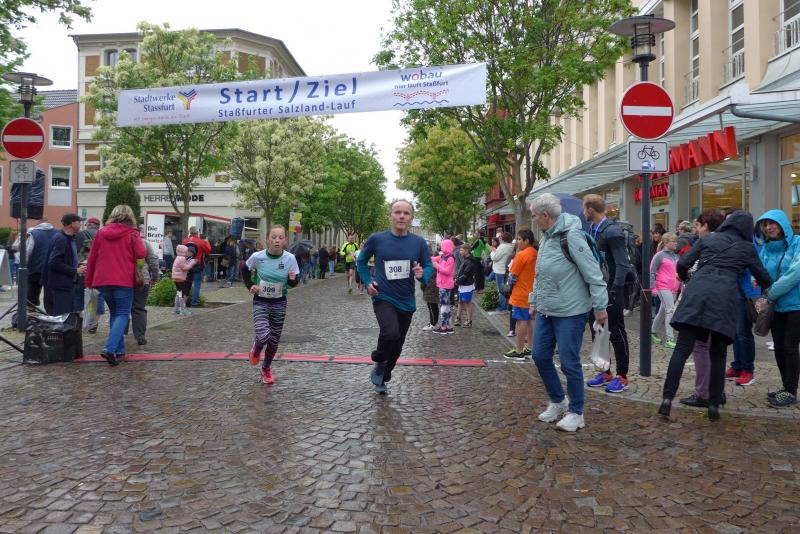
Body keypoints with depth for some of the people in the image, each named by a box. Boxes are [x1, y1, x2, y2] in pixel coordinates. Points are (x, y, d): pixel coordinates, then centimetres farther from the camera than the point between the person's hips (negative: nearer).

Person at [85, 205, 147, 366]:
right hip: (124, 280, -4)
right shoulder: (132, 234, -4)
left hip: (102, 280, 4)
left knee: (114, 313, 18)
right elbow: (141, 254, -12)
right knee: (122, 314, 1)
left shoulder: (101, 232, 8)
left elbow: (92, 258, 10)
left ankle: (119, 349, 19)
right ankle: (110, 348, -17)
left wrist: (89, 280, 18)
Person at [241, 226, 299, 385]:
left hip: (279, 303, 2)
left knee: (274, 340, 9)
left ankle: (266, 369, 36)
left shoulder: (290, 258, -13)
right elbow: (245, 271, 7)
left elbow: (293, 283, -4)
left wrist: (293, 279, -25)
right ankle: (256, 349, 19)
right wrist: (250, 286, -6)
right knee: (263, 336, -19)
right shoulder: (257, 257, -14)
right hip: (260, 302, -1)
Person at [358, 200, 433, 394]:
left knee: (397, 344, 15)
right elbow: (361, 261, 8)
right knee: (390, 333, -29)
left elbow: (429, 266, 6)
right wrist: (368, 282, -4)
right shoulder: (377, 239, -8)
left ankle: (382, 378, 41)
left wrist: (423, 275, -17)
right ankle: (379, 362, 3)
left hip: (407, 302, 3)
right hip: (383, 298, -3)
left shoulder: (419, 243, -5)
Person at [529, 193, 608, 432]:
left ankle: (576, 412, 17)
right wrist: (534, 299, 22)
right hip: (546, 311, 9)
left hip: (570, 312, -9)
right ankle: (558, 402, 31)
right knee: (540, 356, 12)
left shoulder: (571, 236, -18)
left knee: (569, 363, -1)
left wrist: (600, 306, -17)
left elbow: (593, 273, -19)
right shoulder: (546, 237, 9)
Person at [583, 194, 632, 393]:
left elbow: (623, 264, -19)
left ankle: (622, 376, 13)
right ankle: (605, 372, 26)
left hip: (611, 290, -9)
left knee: (617, 333, 2)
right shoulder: (593, 230, 10)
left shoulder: (612, 231, -16)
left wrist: (615, 291, -22)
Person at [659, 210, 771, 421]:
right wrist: (763, 286, 50)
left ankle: (667, 398, -11)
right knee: (718, 354, 9)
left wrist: (685, 279, 34)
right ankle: (714, 404, 11)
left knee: (681, 349, -4)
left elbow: (682, 264, 13)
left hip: (696, 292, 1)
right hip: (723, 296, 0)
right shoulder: (747, 248, 18)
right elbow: (765, 278, 26)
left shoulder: (707, 239, 19)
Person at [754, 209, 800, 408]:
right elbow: (760, 275, 9)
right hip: (776, 307, 6)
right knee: (779, 348, 11)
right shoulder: (765, 249, 6)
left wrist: (771, 295, -18)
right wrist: (765, 297, -9)